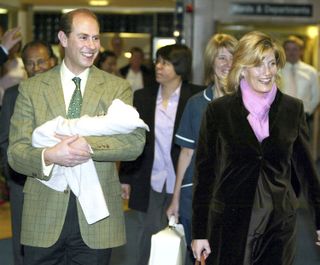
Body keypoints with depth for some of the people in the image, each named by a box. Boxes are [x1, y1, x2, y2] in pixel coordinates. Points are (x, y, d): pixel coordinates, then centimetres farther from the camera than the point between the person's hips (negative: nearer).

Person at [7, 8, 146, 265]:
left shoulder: (118, 87, 4)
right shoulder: (32, 88, 4)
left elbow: (136, 142, -8)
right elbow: (16, 152, -1)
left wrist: (88, 145, -22)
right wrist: (49, 156, -21)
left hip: (96, 213, 0)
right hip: (44, 214, 0)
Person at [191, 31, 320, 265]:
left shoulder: (293, 109, 3)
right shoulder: (219, 110, -3)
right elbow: (204, 171, 0)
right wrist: (200, 231, -1)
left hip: (279, 222, 2)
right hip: (229, 222, -1)